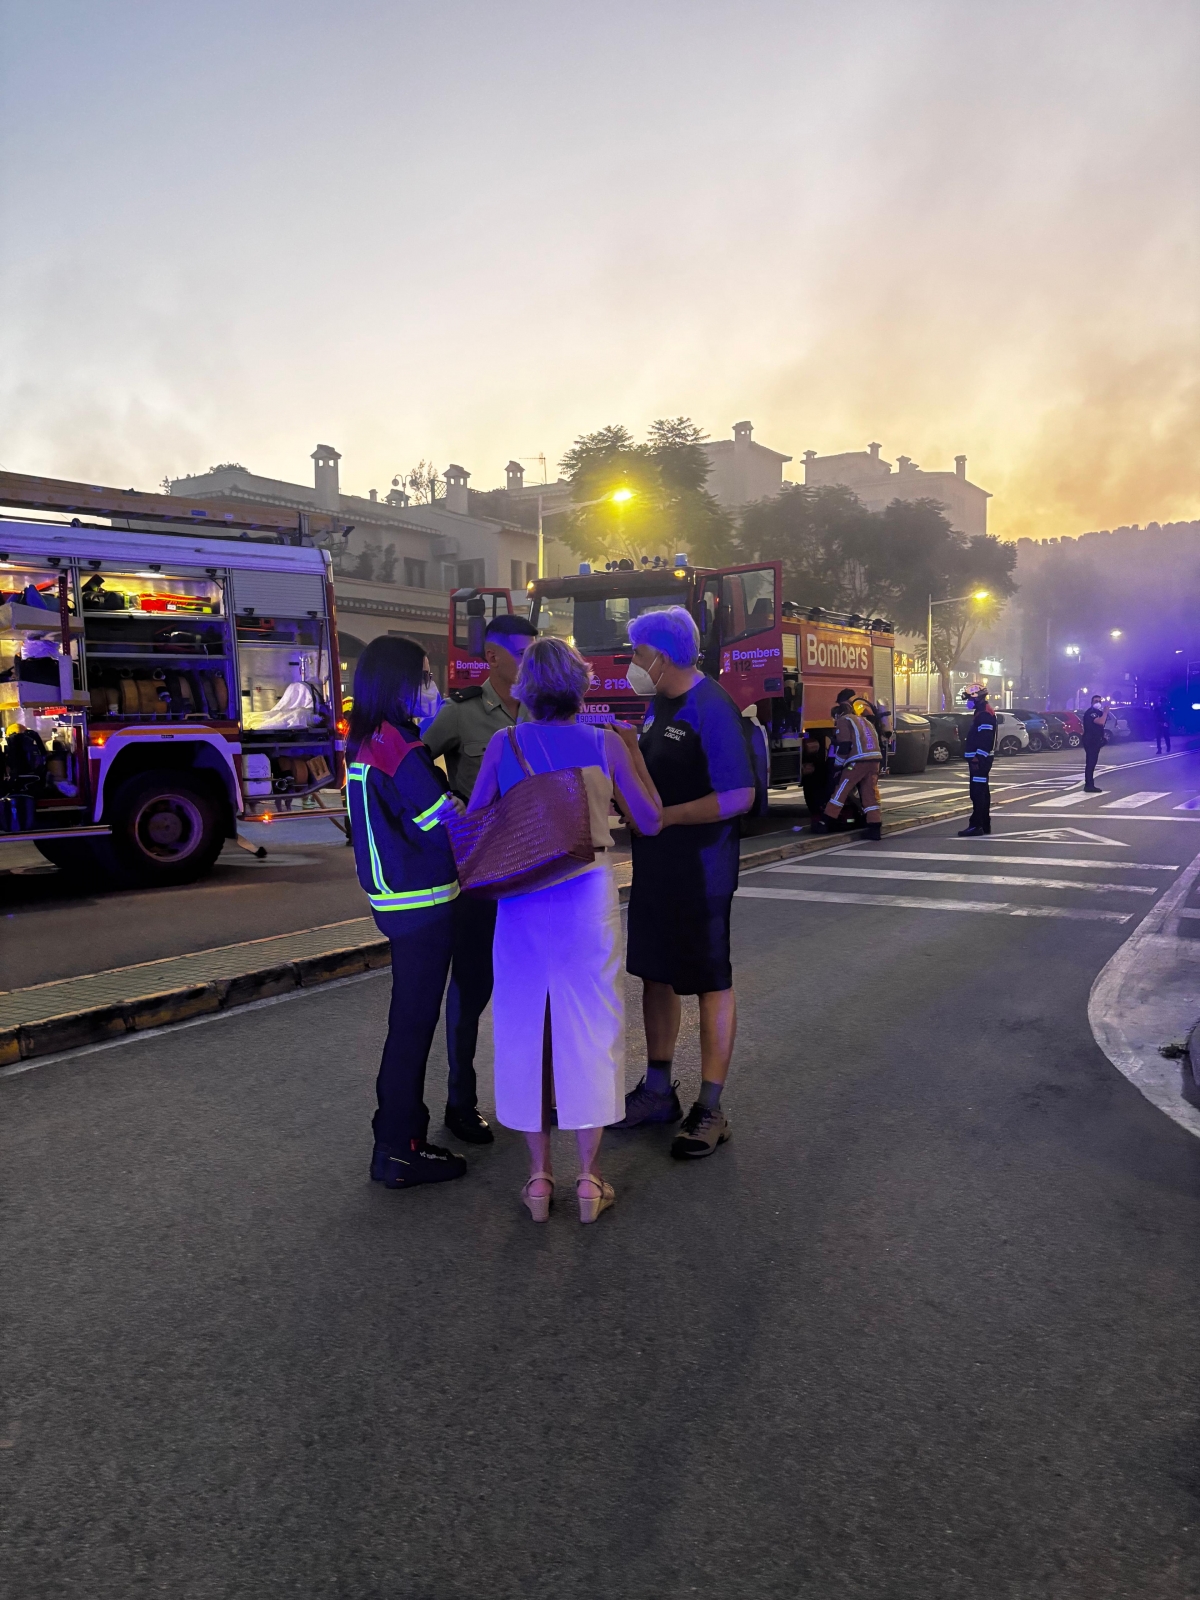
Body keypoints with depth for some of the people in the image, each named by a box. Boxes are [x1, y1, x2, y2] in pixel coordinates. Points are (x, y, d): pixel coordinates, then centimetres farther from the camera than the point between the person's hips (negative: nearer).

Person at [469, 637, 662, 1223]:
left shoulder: (504, 744, -2)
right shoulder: (606, 743, -3)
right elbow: (649, 822, 4)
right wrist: (634, 756, 16)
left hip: (521, 901, 1)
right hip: (587, 895, -1)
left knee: (525, 1028, 12)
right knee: (590, 1029, 9)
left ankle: (539, 1176, 20)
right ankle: (589, 1179, 15)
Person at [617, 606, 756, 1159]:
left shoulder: (711, 709, -18)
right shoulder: (659, 704, 10)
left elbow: (737, 795, -24)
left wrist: (664, 816, -21)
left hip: (700, 872, -9)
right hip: (654, 866, 9)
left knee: (711, 983, 3)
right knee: (656, 974, 16)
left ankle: (710, 1110, 13)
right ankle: (658, 1090, 30)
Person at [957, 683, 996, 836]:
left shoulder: (985, 715, -15)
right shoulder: (981, 713, 19)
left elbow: (985, 740, -23)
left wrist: (978, 759, -25)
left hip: (980, 760, -11)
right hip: (978, 759, 11)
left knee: (978, 793, -12)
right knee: (982, 792, 14)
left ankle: (976, 825, -14)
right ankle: (985, 825, 19)